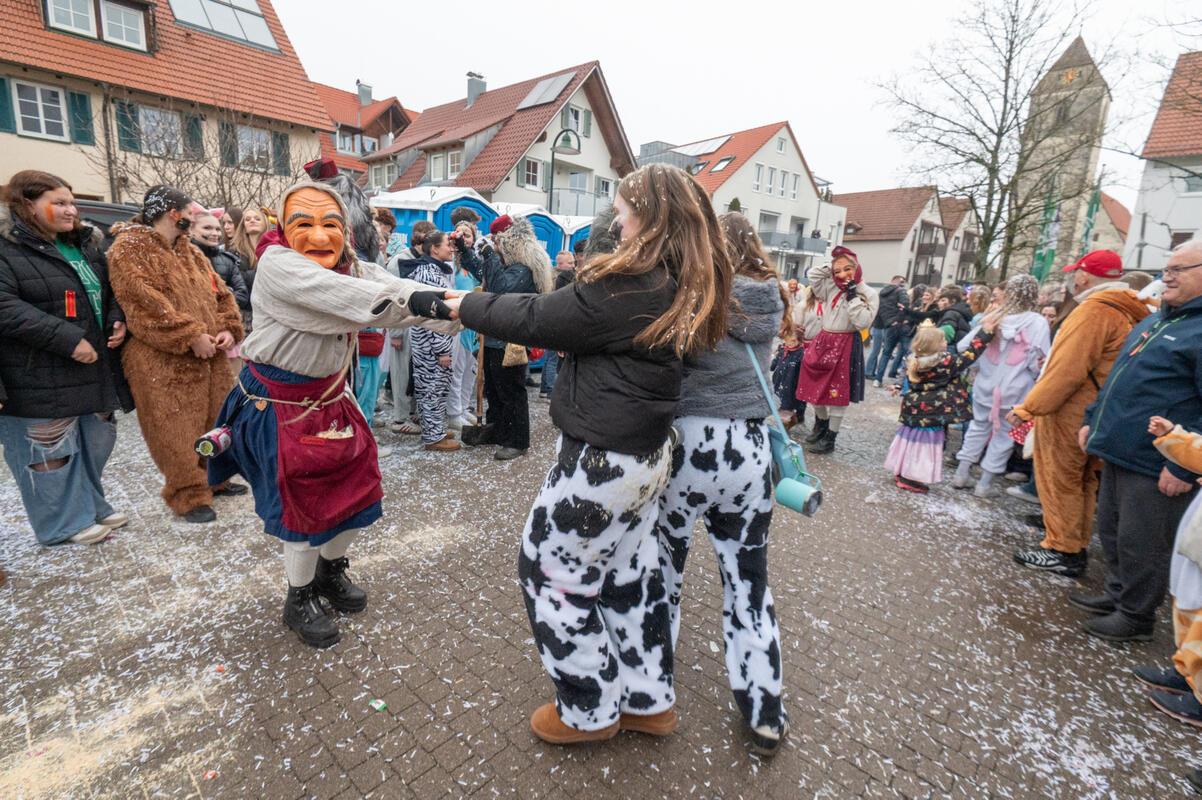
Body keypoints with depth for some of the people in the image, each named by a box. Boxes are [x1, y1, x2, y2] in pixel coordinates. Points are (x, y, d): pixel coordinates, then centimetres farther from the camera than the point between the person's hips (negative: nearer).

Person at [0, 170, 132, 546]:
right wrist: (68, 340, -24)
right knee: (51, 450, 4)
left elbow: (109, 291, 23)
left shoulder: (84, 245, 13)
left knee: (94, 443, 15)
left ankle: (91, 506, 31)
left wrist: (118, 320, 3)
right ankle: (67, 522, 17)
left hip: (94, 369, 7)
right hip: (40, 379, -7)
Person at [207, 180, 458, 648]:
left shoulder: (352, 267, -3)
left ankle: (331, 570, 40)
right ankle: (299, 600, 28)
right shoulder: (276, 264, -23)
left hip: (330, 398, 6)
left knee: (357, 489, 12)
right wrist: (411, 300, -56)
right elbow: (339, 294, -42)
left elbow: (390, 287, -22)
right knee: (301, 502, 4)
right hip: (279, 406, -6)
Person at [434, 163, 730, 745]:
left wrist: (468, 306, 1)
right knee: (629, 573, 20)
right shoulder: (685, 287, 6)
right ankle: (647, 700, 39)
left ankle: (592, 711, 29)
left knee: (548, 569, 10)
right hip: (646, 455, 9)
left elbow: (536, 320, -14)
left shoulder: (628, 288, -22)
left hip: (602, 460, -9)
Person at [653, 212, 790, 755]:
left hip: (689, 442, -4)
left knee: (664, 563, 17)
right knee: (748, 577, 15)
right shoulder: (772, 301, 7)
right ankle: (764, 713, 27)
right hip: (750, 449, 5)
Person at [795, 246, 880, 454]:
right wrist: (831, 267, -2)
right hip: (823, 342, 5)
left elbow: (863, 322, -16)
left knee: (837, 392, 1)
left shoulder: (868, 293, -7)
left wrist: (853, 297, -18)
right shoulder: (830, 287, 6)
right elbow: (813, 274, 7)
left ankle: (830, 437, 12)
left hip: (845, 346, -5)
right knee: (815, 386, 12)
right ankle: (821, 425, 35)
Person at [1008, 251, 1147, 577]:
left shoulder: (1094, 309, -18)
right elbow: (1101, 365, 13)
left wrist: (1029, 407, -20)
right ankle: (1076, 546, 28)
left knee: (1058, 482, 2)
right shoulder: (1128, 311, 11)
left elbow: (1068, 369, -24)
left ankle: (1062, 551, 11)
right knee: (1081, 483, 17)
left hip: (1068, 414, -9)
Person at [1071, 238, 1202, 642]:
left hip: (1155, 467, -9)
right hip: (1119, 453, 9)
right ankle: (1118, 595, 36)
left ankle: (1136, 616, 21)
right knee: (1111, 533, 19)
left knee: (1140, 546, 5)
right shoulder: (1156, 319, 15)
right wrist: (1093, 420, 18)